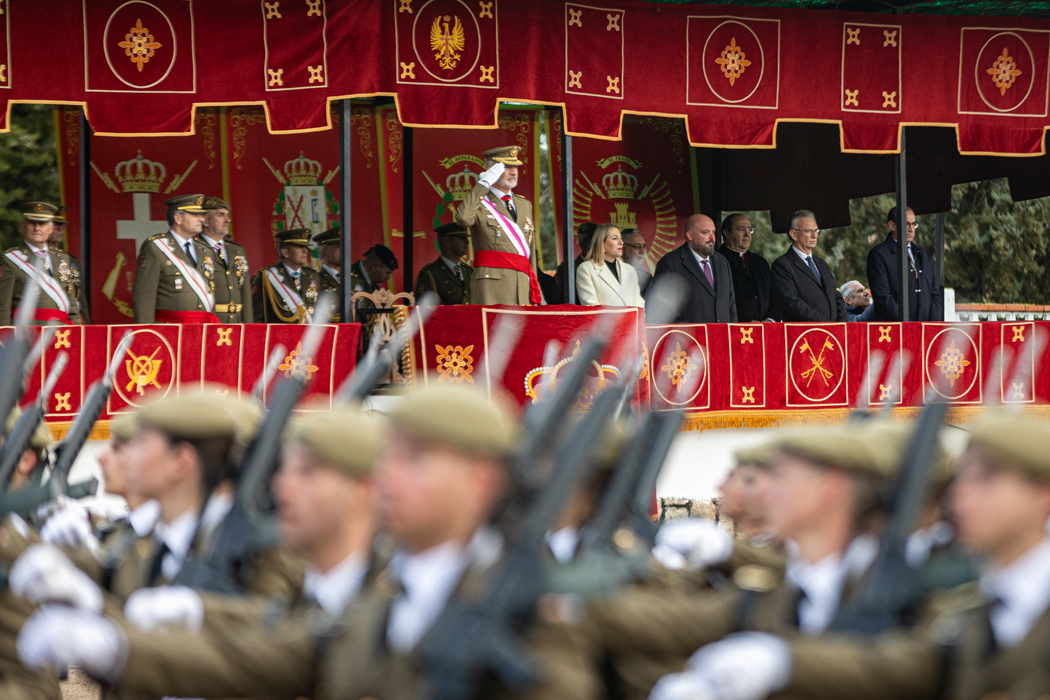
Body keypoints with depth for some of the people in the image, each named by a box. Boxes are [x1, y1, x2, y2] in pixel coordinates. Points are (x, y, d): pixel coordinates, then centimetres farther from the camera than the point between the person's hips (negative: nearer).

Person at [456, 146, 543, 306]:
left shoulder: (525, 204, 22)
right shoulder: (480, 203, 3)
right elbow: (463, 218, -22)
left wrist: (535, 293, 16)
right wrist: (483, 184, -13)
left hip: (523, 288, 5)